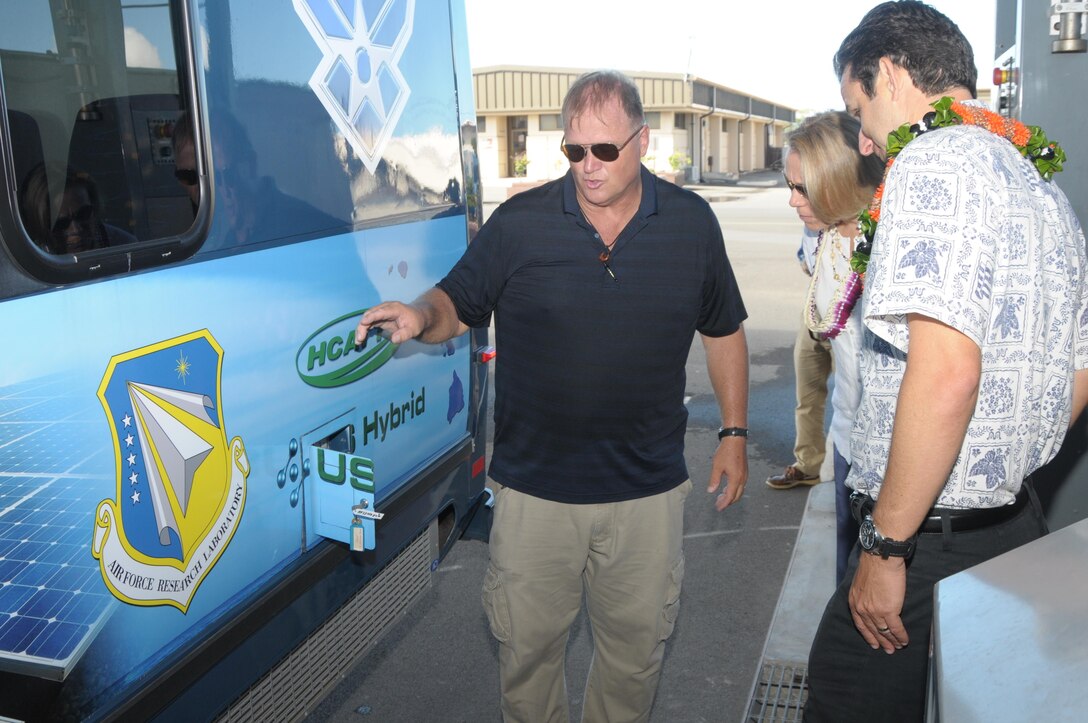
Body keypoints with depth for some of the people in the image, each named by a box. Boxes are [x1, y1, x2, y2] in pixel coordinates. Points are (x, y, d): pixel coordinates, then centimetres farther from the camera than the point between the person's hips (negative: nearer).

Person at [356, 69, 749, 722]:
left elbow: (724, 331, 9)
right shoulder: (519, 223, -7)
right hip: (536, 490, -1)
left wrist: (734, 433, 8)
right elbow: (458, 306, 1)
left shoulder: (692, 223, -1)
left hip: (648, 490, 2)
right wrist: (421, 315, -23)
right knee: (527, 645, 14)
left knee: (636, 646, 18)